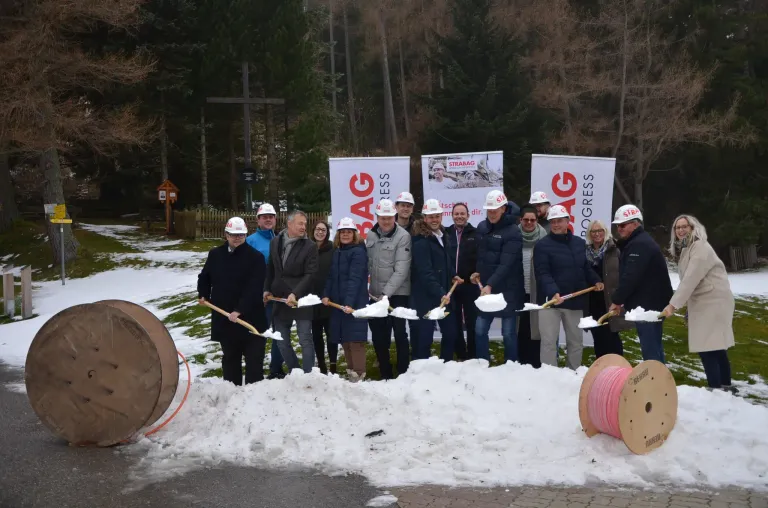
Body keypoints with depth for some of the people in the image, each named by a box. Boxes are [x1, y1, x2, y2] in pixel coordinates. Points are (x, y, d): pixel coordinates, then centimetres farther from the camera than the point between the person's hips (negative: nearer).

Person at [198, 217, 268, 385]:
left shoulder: (255, 257, -10)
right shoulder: (215, 254, 6)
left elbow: (255, 288, -18)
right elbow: (204, 277, 22)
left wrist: (240, 310, -24)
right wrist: (203, 294, 5)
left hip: (250, 317, -4)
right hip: (223, 317, 4)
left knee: (254, 357, 0)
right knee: (229, 357, 15)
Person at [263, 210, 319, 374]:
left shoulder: (310, 246, -8)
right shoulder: (275, 242, 6)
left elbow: (310, 274, -12)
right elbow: (270, 268, 16)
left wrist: (295, 294, -21)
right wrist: (267, 289, 8)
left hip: (301, 300, -5)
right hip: (279, 298, 5)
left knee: (305, 340, -2)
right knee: (282, 341, 10)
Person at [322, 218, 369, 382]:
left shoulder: (358, 252, -10)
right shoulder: (336, 252, 15)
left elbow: (354, 279, -20)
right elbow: (331, 277, 11)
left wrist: (349, 303, -28)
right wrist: (326, 295, -4)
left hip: (354, 303, -7)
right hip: (338, 302, 8)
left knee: (355, 338, -8)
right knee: (344, 339, 11)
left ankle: (358, 374, -3)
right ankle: (350, 371, 21)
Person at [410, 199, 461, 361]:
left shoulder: (442, 235, 10)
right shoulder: (421, 241, -16)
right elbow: (425, 273, -23)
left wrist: (453, 276, 11)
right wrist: (440, 294, -30)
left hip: (444, 294, 8)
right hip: (425, 297, -8)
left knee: (450, 332, 13)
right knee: (424, 336, -2)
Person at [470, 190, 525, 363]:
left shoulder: (513, 232, -13)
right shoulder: (482, 227, 7)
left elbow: (506, 264, -21)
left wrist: (490, 285, -29)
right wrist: (477, 272, 3)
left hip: (507, 291, -6)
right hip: (485, 288, 6)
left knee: (508, 333, 3)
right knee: (479, 331, 7)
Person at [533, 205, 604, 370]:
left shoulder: (579, 243, 9)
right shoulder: (543, 245, -9)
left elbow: (585, 267, 21)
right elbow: (543, 274, -18)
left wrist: (595, 281, 5)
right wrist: (553, 292, -32)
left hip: (575, 300, 5)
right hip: (550, 300, -5)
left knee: (576, 341, 15)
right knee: (549, 341, -1)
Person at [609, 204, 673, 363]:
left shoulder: (639, 245, -17)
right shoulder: (639, 242, 19)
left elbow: (631, 277, -22)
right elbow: (629, 275, 22)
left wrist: (617, 299, -12)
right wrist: (622, 299, 16)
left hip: (647, 304, -11)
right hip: (652, 303, 11)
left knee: (650, 348, -9)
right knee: (654, 346, 15)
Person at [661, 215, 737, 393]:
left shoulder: (700, 247, -15)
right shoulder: (683, 249, 15)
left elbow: (691, 279, -24)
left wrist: (673, 304, -28)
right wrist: (685, 305, 5)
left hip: (713, 301, -9)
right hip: (702, 302, 9)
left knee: (707, 348, -13)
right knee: (716, 347, 13)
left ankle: (716, 390, -10)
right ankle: (725, 387, 21)